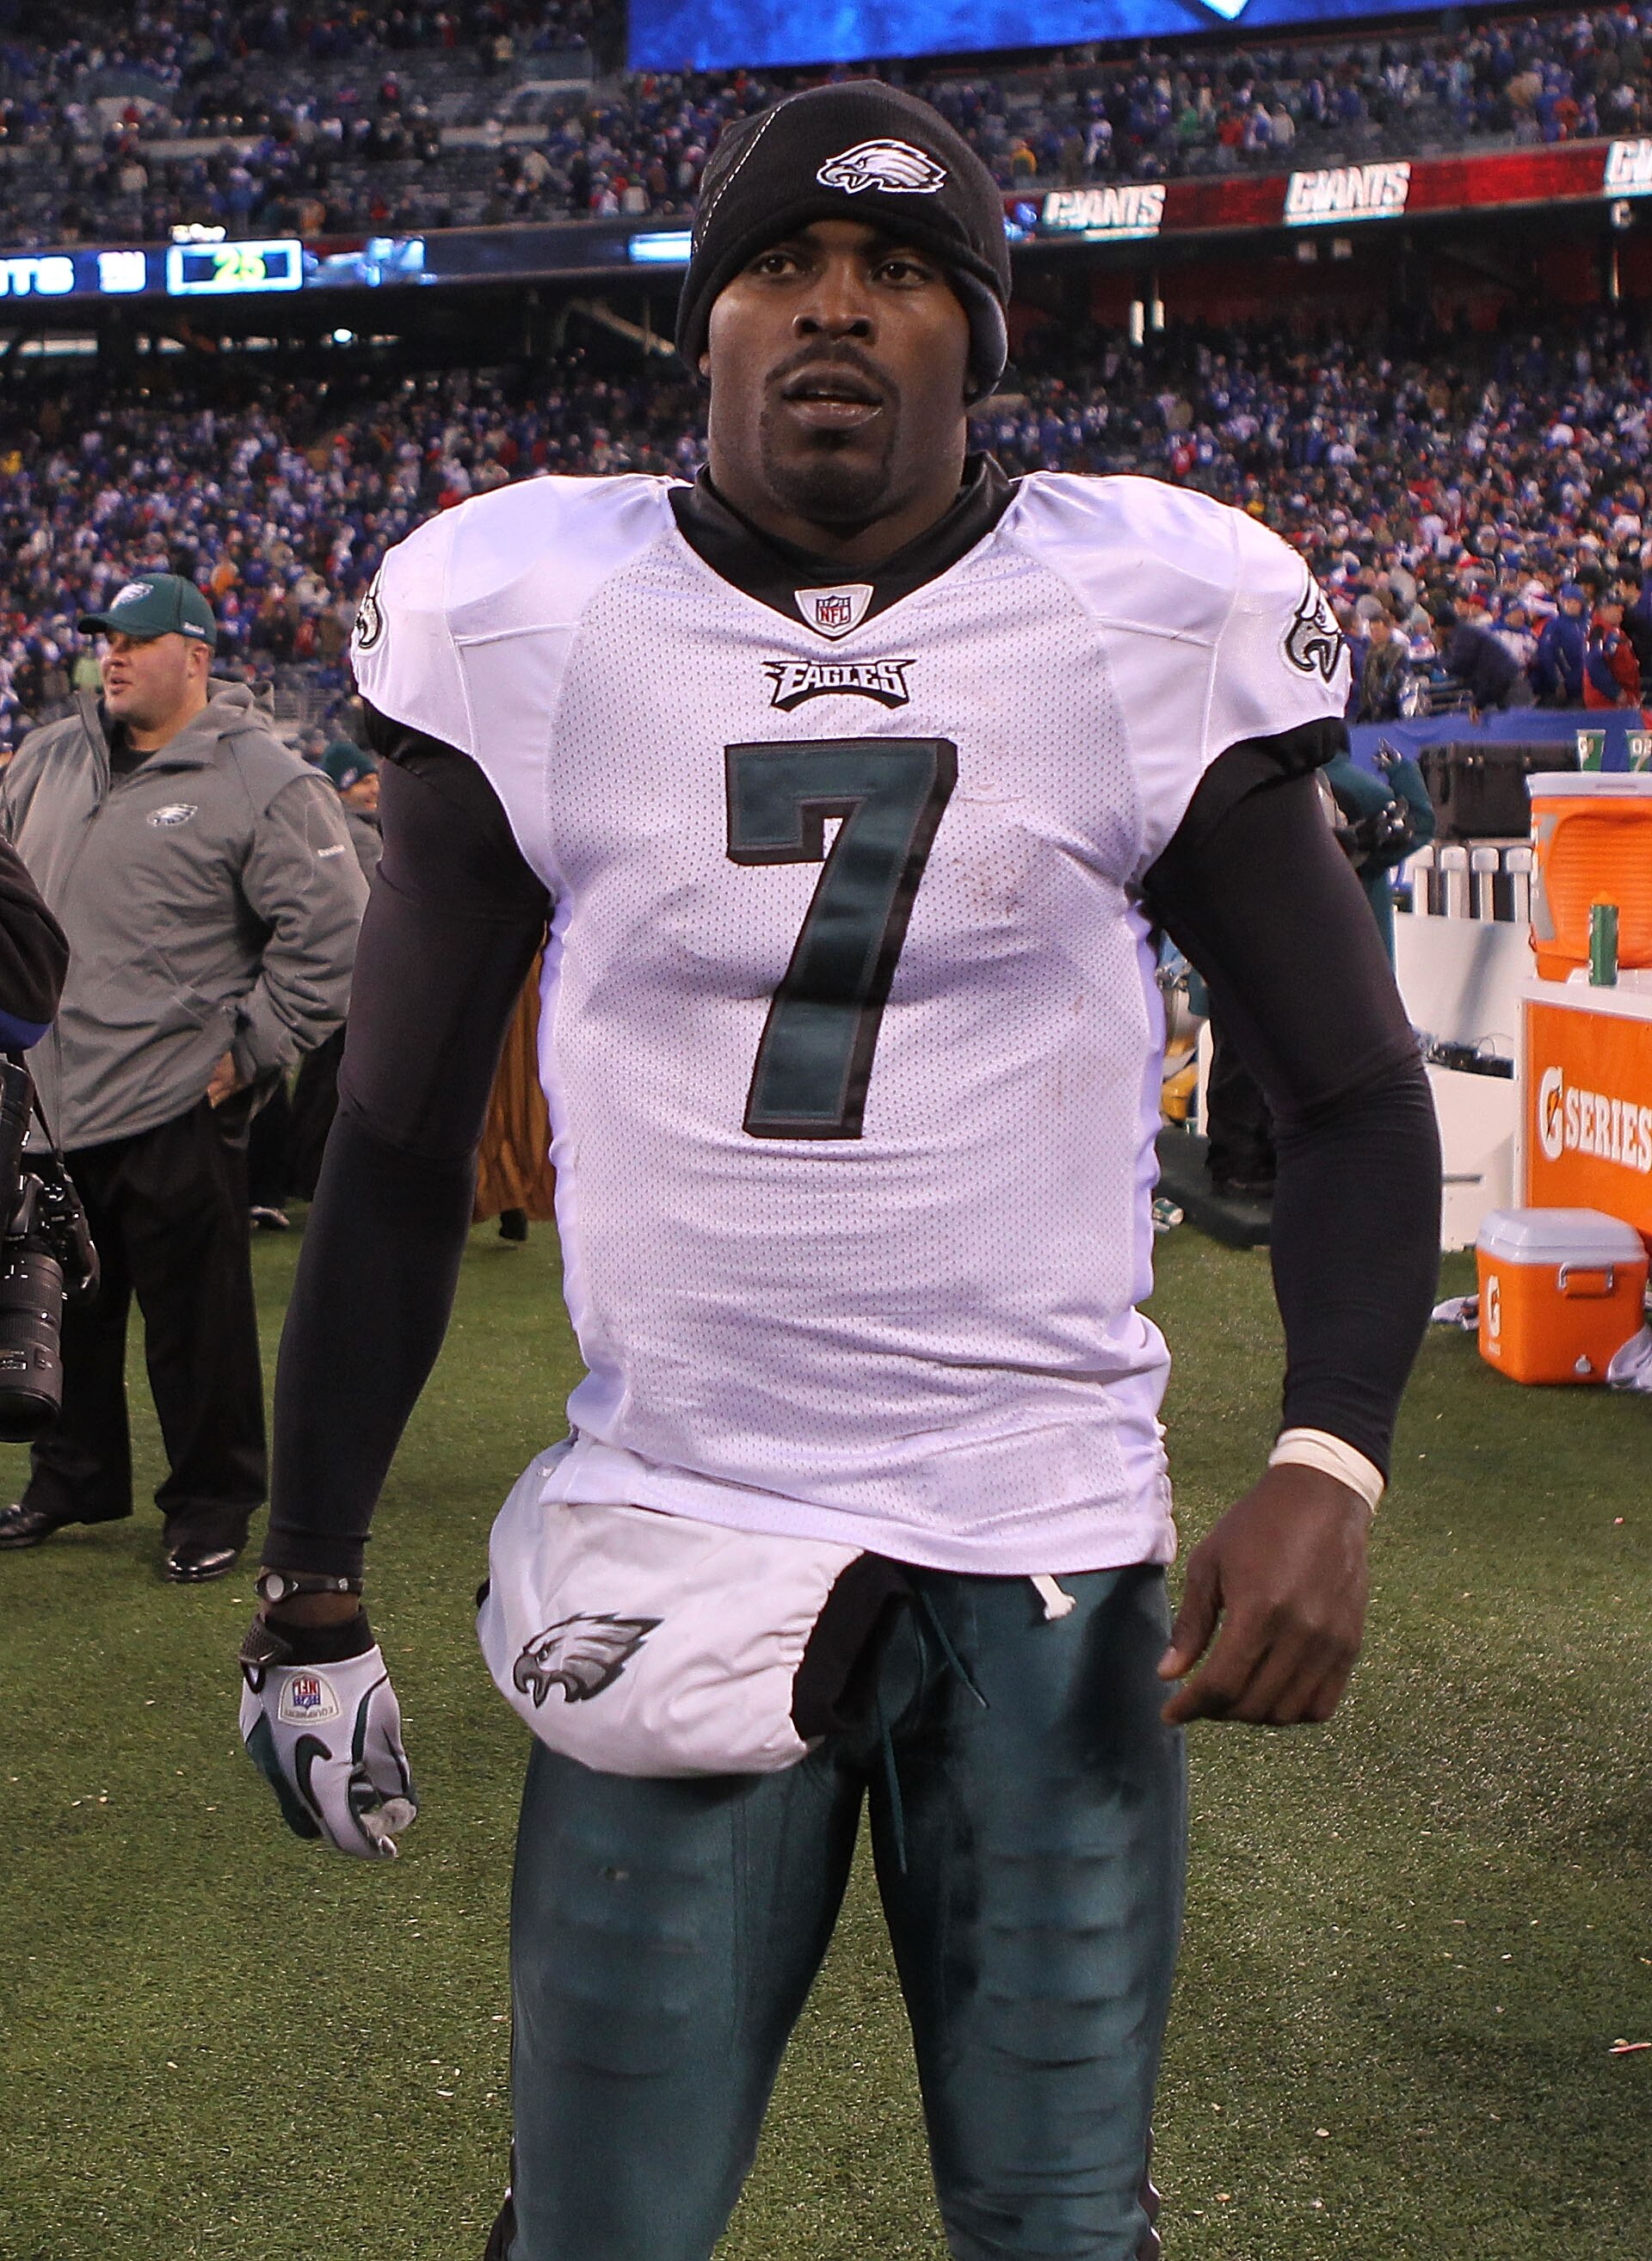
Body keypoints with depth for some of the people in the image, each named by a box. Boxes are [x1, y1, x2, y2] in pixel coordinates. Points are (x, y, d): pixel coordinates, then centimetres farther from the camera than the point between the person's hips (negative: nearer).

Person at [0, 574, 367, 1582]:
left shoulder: (264, 782, -8)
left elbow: (328, 932, -10)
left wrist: (252, 1048, -10)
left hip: (176, 1109, -6)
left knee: (195, 1319, 0)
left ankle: (214, 1504, 15)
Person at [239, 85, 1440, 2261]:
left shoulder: (1152, 628, -3)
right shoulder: (530, 628, -2)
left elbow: (1354, 1090, 4)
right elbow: (398, 1143, 6)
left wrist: (1328, 1465, -13)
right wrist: (308, 1585, 7)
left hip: (1058, 1557, 0)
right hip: (677, 1549, 0)